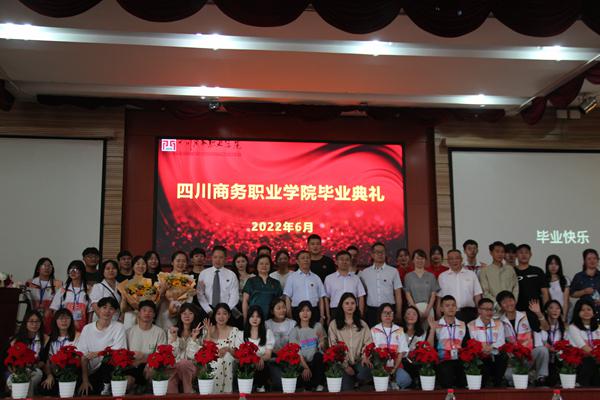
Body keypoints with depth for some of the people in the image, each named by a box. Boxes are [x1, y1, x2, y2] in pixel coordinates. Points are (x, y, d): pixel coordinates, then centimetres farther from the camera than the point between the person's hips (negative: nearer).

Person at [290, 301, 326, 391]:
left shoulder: (317, 326, 5)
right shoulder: (295, 330, 3)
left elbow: (323, 348, 4)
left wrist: (321, 339, -17)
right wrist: (306, 367, -20)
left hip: (316, 361, 2)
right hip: (302, 363, -2)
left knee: (318, 355, -33)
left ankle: (319, 385, -18)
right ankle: (310, 386, -1)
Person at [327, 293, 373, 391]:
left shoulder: (363, 324, 16)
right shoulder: (334, 324, 7)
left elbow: (368, 343, 6)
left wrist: (365, 357, -15)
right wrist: (345, 365, -10)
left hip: (359, 362, 2)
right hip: (342, 363, -2)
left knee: (364, 373, -32)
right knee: (346, 389, -25)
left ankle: (357, 383, 2)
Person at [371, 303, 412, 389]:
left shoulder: (399, 330, 13)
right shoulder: (374, 330, 9)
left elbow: (401, 352, 6)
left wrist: (394, 369, -9)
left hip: (395, 366, 2)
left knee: (405, 380, -29)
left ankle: (391, 385, -4)